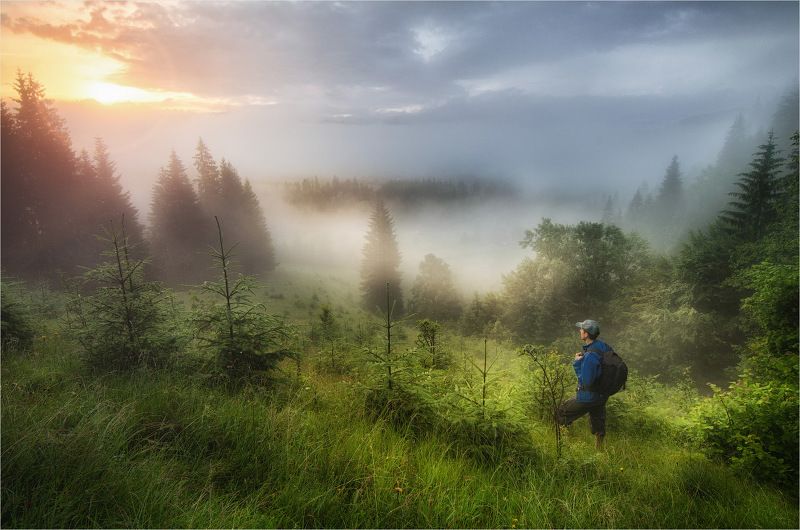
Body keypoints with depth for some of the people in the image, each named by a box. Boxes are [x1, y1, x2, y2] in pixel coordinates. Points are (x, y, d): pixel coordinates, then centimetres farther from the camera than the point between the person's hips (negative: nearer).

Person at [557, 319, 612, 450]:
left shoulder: (590, 356, -31)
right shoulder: (604, 346, -5)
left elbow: (586, 382, -28)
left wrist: (577, 363, -20)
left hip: (588, 398, -8)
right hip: (603, 396, 8)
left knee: (561, 413, 11)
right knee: (598, 427, 25)